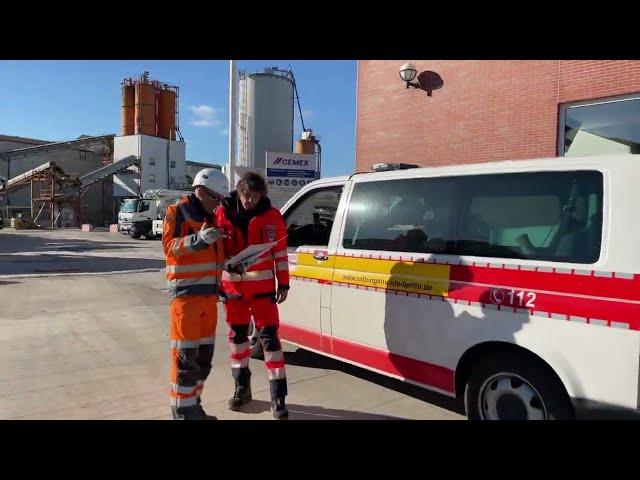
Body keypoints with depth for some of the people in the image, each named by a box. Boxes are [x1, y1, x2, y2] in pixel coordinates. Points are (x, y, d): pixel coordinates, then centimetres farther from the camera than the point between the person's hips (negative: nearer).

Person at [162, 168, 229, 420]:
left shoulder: (211, 217, 18)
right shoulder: (177, 211, -4)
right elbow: (169, 246, -16)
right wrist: (198, 239, -30)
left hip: (209, 293, 8)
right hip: (186, 293, -8)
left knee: (205, 354, 12)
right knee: (186, 354, -6)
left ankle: (194, 405, 24)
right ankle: (183, 411, 4)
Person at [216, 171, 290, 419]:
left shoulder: (272, 216, -3)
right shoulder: (223, 212, -2)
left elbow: (280, 253, 1)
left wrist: (283, 284, 0)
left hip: (263, 287, -2)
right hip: (233, 286, 2)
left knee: (269, 337, -2)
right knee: (237, 335, 13)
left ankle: (278, 397, 6)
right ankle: (241, 387, 30)